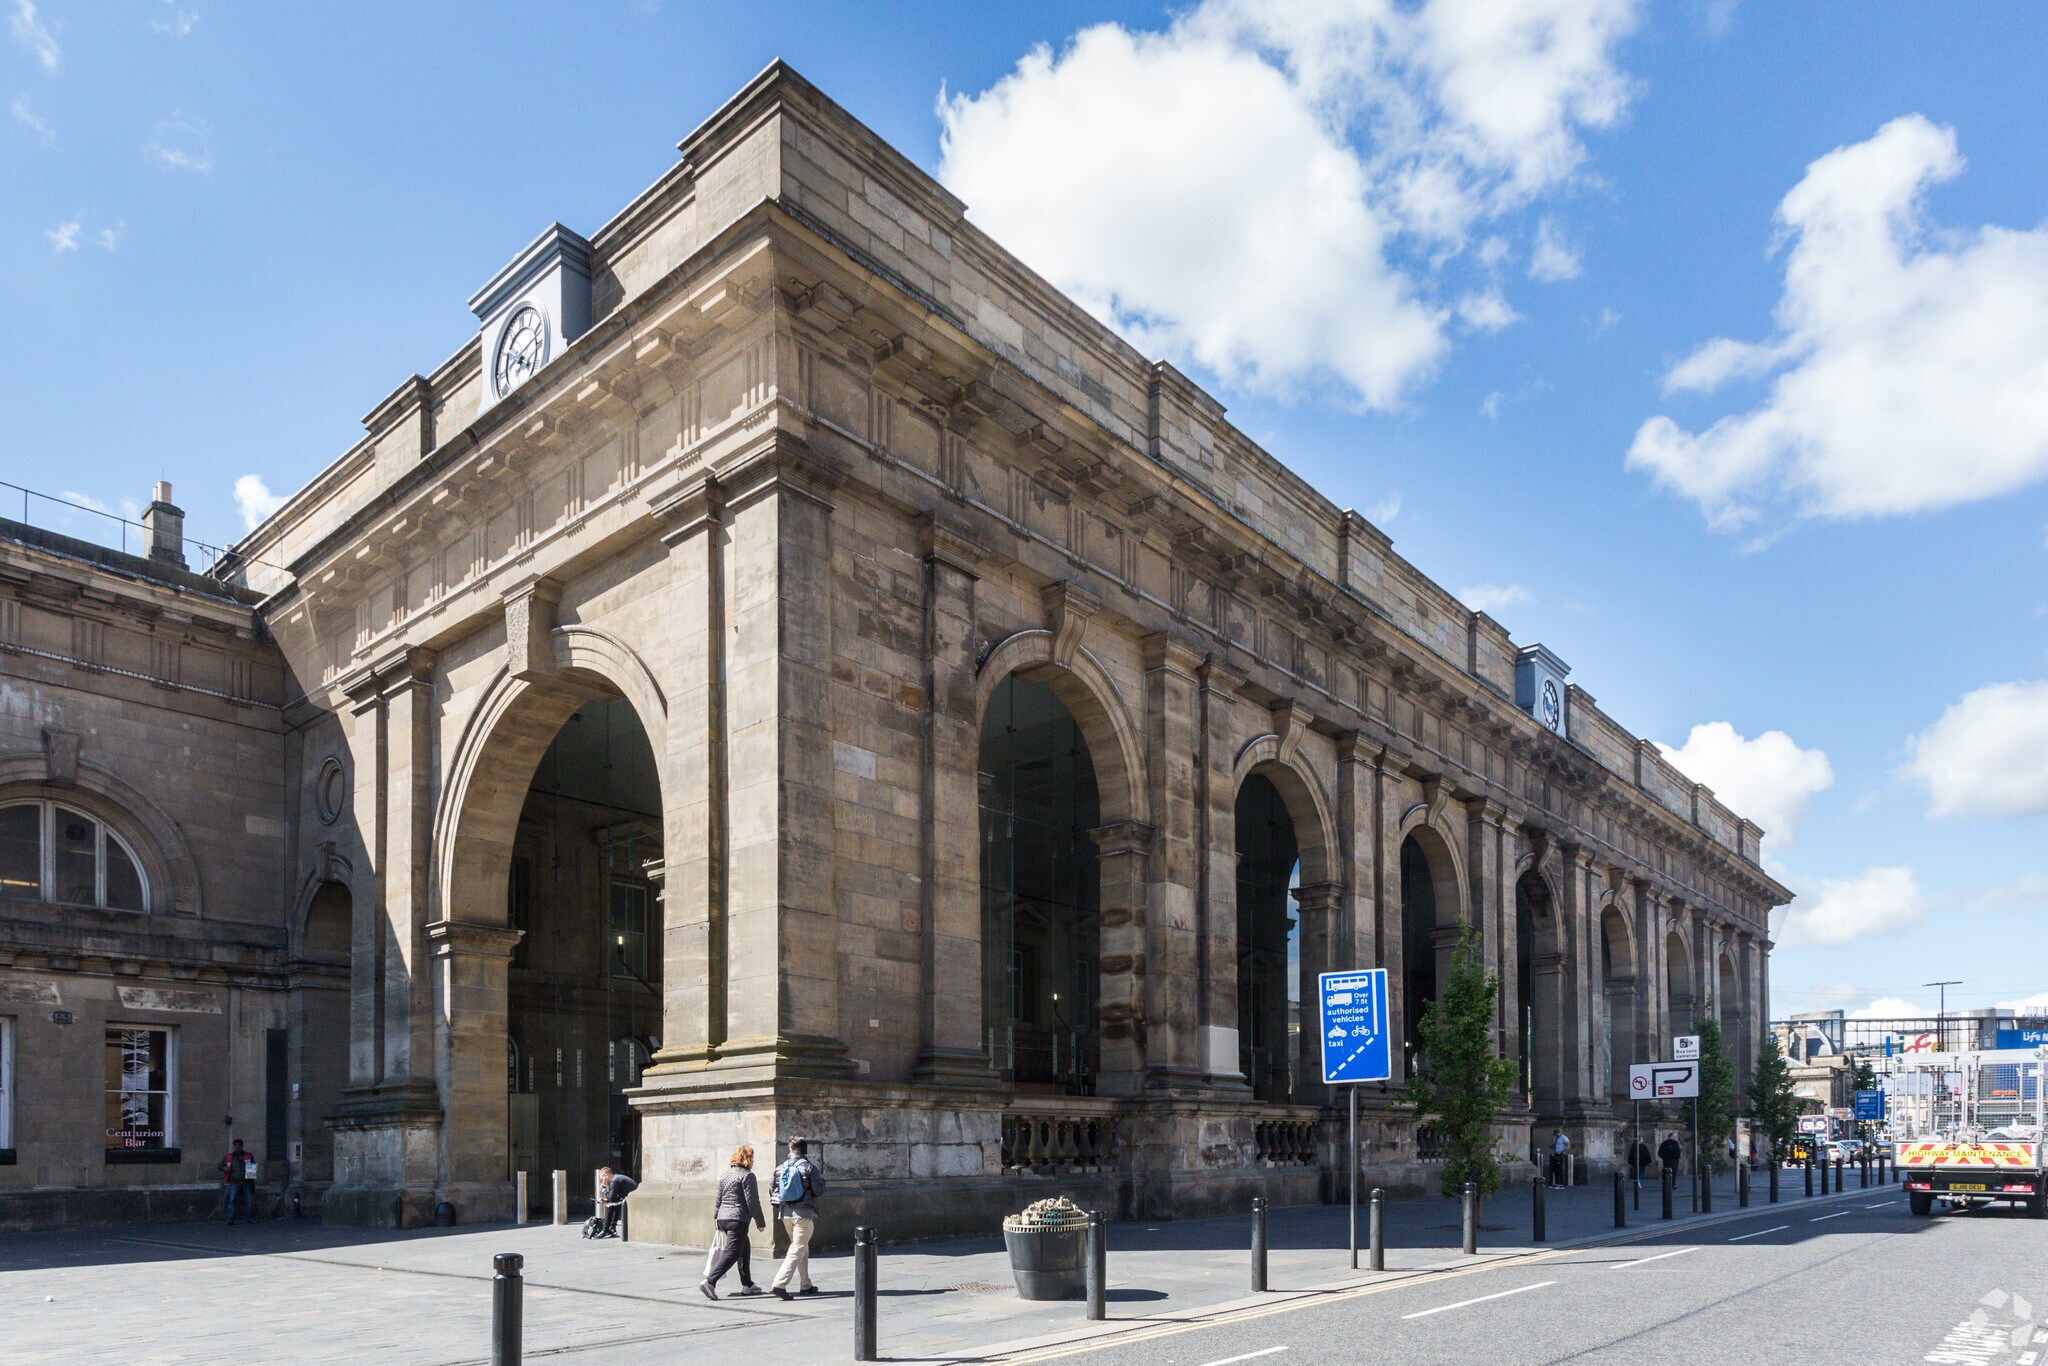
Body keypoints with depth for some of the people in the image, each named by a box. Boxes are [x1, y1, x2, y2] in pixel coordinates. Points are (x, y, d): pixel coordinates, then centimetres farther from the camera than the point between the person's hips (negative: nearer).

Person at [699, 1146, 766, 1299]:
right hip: (738, 1219, -9)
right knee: (732, 1252, -8)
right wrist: (760, 1222, -4)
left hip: (723, 1218, 9)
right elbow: (752, 1202, -11)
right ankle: (710, 1281, -19)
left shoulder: (725, 1175, 16)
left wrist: (717, 1218, 26)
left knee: (744, 1250, 19)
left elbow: (719, 1199, 19)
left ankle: (747, 1285, 23)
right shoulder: (747, 1175, -8)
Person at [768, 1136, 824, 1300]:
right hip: (804, 1213, -6)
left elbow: (773, 1191, 8)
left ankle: (805, 1285, 25)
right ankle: (779, 1285, -19)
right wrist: (822, 1181, 11)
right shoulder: (809, 1167, -10)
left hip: (786, 1213, 6)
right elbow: (819, 1191, -9)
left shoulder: (781, 1168, 4)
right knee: (797, 1250, -5)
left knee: (803, 1249, 20)